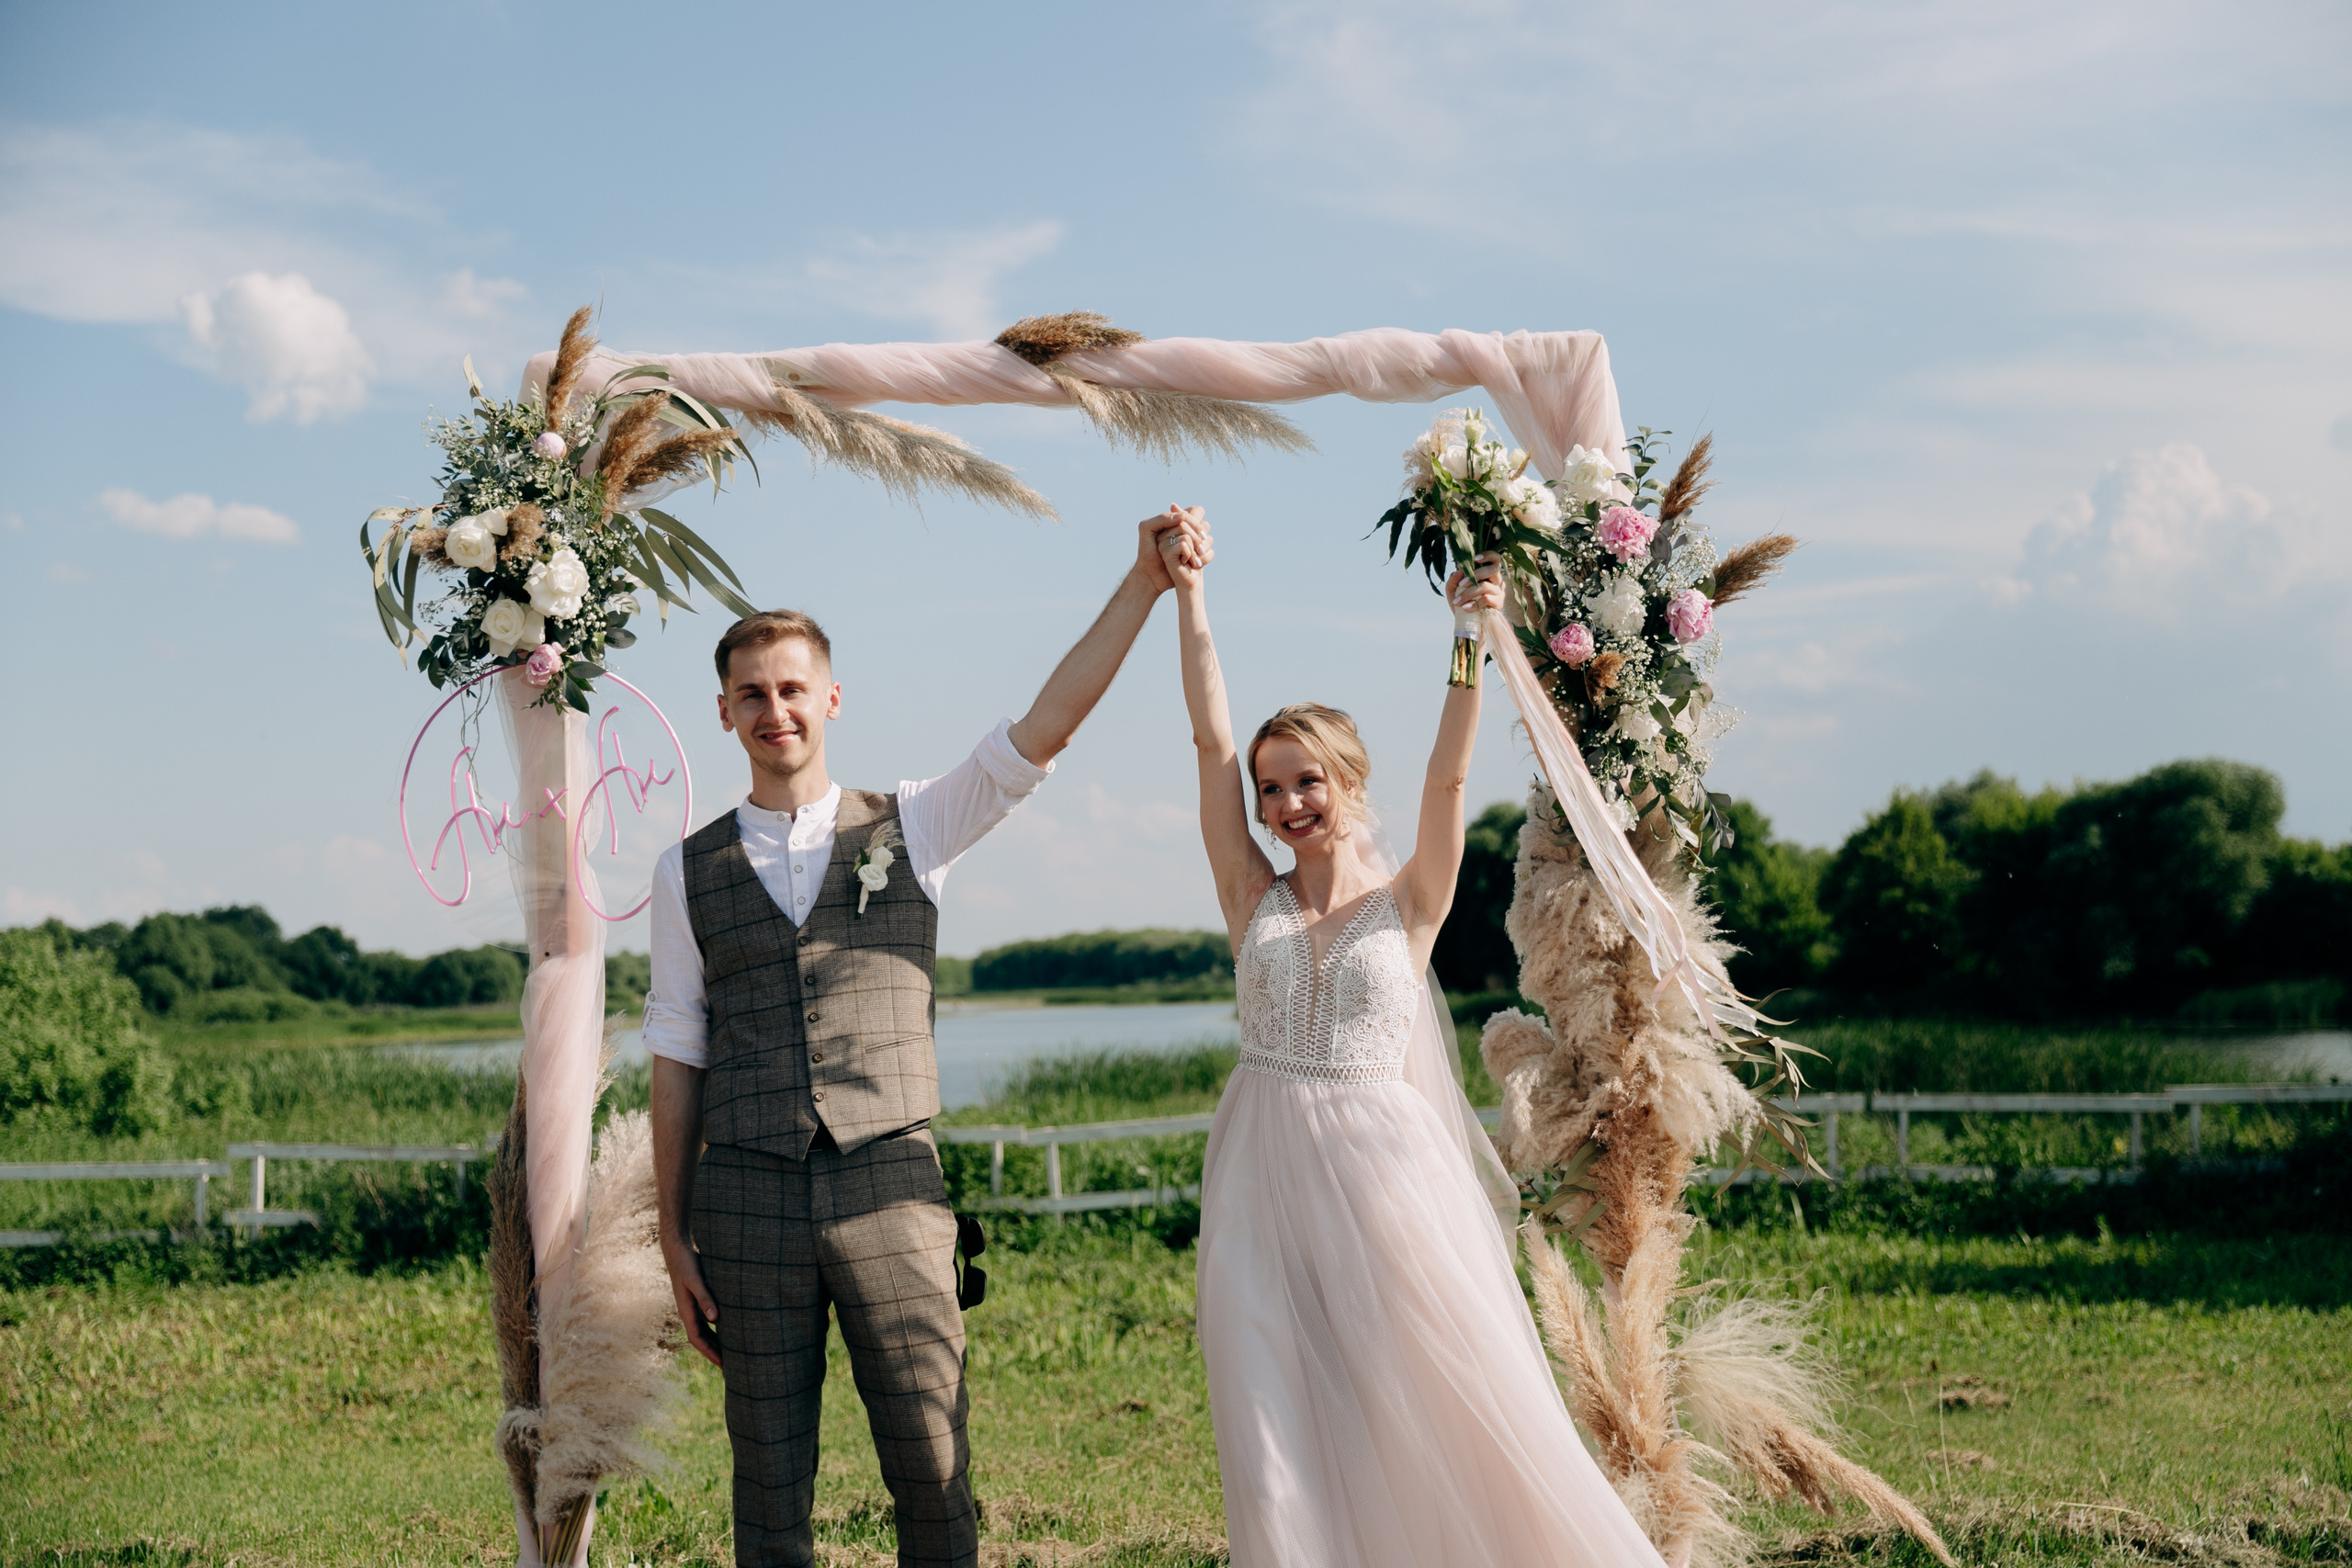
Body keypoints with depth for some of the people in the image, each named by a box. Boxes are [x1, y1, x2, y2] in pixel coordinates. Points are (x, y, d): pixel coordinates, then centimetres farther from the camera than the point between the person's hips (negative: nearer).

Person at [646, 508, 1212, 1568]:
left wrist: (1145, 583, -13)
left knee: (933, 1477, 0)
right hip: (747, 1200, 1)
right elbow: (676, 1056, 9)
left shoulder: (912, 828, 8)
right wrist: (673, 1238, 6)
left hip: (889, 1193, 0)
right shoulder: (688, 872, 9)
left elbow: (1048, 725, -2)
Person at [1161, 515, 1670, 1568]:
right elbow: (1211, 739, 3)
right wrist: (1187, 594, 1)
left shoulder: (1407, 905, 3)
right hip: (1264, 1178, 2)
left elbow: (1448, 775, -10)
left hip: (1383, 1173, -2)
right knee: (1276, 1440, -1)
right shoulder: (1253, 899, 7)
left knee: (1456, 1417, 1)